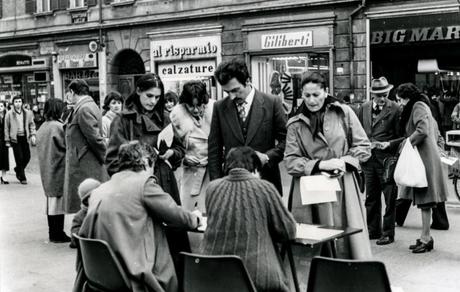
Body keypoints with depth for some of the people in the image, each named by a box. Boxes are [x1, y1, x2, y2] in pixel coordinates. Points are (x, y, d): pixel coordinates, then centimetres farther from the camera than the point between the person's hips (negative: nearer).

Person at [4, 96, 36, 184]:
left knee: (27, 157, 3)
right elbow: (6, 128, 3)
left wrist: (33, 134, -2)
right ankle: (22, 178, 8)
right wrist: (7, 140, 1)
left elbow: (31, 124, 12)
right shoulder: (9, 114, -1)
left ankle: (18, 169, 31)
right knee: (19, 158, -4)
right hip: (15, 138, -3)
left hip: (24, 138, 3)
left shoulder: (27, 113, 6)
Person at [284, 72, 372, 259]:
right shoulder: (295, 124, 5)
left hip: (343, 189, 0)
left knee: (348, 243, 0)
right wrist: (320, 165, -13)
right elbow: (290, 162, -1)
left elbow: (364, 146, 8)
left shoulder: (343, 113, 4)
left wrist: (345, 161, -9)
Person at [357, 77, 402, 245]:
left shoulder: (395, 109, -6)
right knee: (371, 198, 14)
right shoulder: (364, 108, 8)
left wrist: (388, 144, -19)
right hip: (368, 159, 5)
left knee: (390, 198, 2)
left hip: (387, 159, -5)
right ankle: (373, 230, 27)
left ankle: (388, 233, 13)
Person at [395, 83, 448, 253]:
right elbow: (435, 132, 24)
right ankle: (425, 238, 13)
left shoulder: (418, 106, -9)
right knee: (422, 200, 9)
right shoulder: (420, 106, 20)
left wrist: (408, 142, -9)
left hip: (424, 158, -10)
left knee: (424, 200, -7)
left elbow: (422, 130, -23)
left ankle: (426, 239, -3)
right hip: (420, 157, 10)